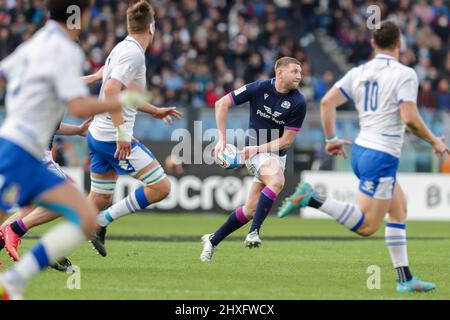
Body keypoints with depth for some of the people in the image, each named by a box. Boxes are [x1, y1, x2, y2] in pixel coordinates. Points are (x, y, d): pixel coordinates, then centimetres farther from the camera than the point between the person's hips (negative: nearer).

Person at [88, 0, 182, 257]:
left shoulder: (122, 49, 15)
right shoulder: (133, 53, -15)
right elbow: (111, 91, -26)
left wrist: (155, 111, 35)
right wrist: (122, 134, -28)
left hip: (98, 135, 10)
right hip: (115, 137, -10)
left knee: (100, 201, 14)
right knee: (161, 187, -7)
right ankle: (102, 222, -8)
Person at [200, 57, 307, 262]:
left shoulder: (298, 103, -10)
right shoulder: (259, 88, -12)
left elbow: (286, 140, -8)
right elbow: (221, 104, -4)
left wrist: (257, 148, -17)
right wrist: (222, 139, -9)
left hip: (277, 153, 3)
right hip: (254, 149, -3)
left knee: (251, 209, 3)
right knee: (277, 181, -33)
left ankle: (213, 240, 20)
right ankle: (254, 231, -30)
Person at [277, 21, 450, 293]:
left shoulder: (358, 73, 8)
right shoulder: (405, 74, -10)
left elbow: (327, 101, 2)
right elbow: (409, 118, -19)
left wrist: (331, 138, 12)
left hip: (361, 150, 8)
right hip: (382, 156, -8)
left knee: (400, 208, 19)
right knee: (366, 226, -7)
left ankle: (405, 279, 18)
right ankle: (311, 198, -19)